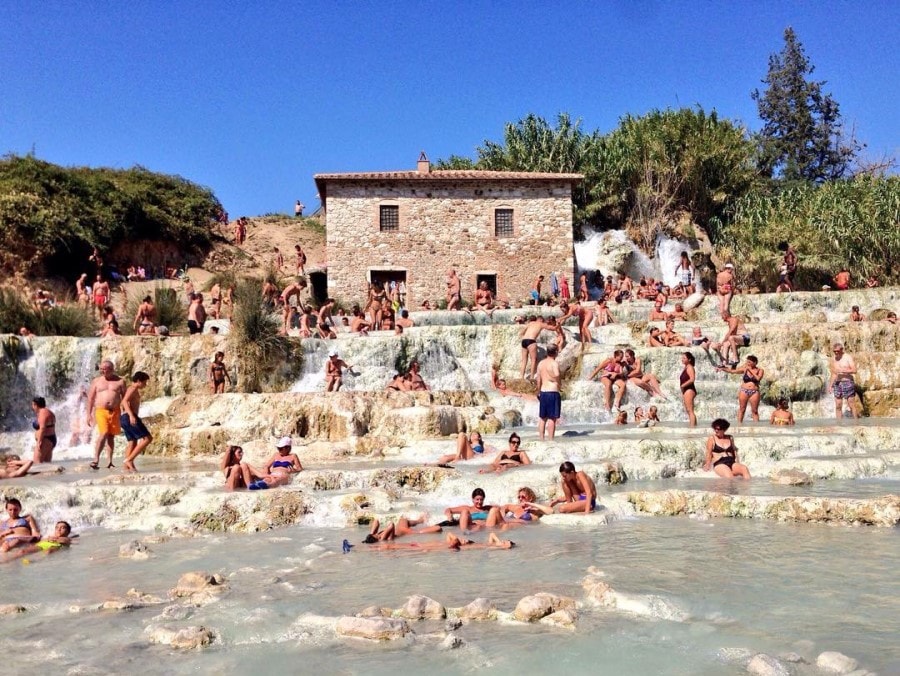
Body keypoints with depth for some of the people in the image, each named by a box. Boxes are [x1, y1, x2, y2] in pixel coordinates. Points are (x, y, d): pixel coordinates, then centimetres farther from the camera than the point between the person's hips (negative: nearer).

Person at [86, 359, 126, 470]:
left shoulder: (120, 381, 6)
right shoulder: (96, 381, 8)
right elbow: (90, 398, 9)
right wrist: (88, 414, 4)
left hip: (115, 411, 1)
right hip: (101, 411, -1)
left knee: (111, 436, 5)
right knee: (103, 434, -19)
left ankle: (110, 462, 10)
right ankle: (96, 460, -21)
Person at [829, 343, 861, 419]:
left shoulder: (848, 357, -3)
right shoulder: (833, 360, 14)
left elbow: (854, 370, -12)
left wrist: (842, 371, -20)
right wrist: (830, 384, 9)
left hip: (848, 383, -5)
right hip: (837, 384, 5)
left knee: (852, 405, -6)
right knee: (838, 406, 2)